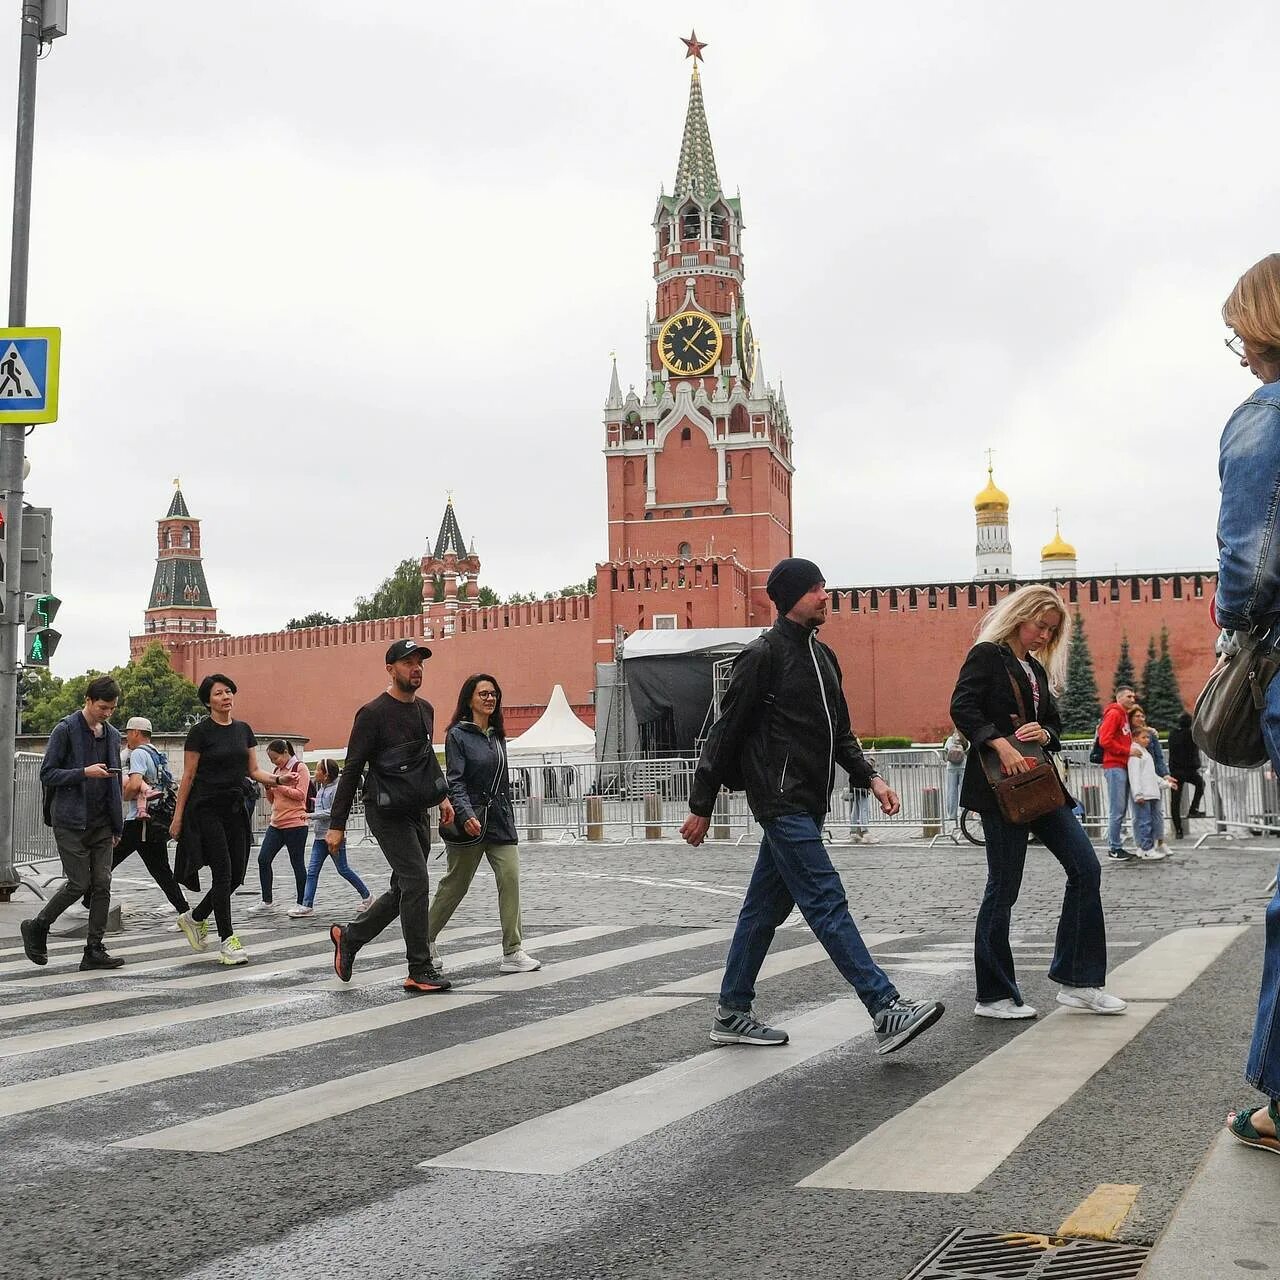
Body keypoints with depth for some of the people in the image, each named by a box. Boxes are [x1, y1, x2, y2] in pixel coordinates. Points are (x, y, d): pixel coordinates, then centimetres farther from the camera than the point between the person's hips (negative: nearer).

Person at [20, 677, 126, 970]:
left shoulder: (112, 735, 13)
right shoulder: (65, 730, -7)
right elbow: (47, 774, -9)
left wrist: (117, 825, 15)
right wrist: (84, 772, -20)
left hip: (101, 824, 6)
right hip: (71, 822, -6)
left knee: (102, 884, 0)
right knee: (79, 883, -6)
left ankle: (94, 950, 5)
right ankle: (36, 927, 16)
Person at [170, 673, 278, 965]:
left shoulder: (243, 730, 10)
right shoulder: (200, 732, -7)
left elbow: (253, 771, 12)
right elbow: (188, 777, -6)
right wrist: (178, 817, -8)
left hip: (235, 809, 6)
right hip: (206, 809, -6)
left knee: (236, 875, 5)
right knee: (223, 872, -10)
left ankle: (194, 918, 26)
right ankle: (227, 939, -4)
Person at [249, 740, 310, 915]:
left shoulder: (300, 768, -5)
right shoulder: (277, 770, 17)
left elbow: (300, 794, -14)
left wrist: (278, 785, -15)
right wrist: (269, 788, 2)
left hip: (295, 823, -7)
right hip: (276, 823, 7)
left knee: (297, 863, 1)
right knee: (263, 859, -2)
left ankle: (301, 903, 11)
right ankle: (267, 902, 5)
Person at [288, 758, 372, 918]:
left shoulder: (336, 789, -13)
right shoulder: (320, 789, 14)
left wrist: (311, 816, -19)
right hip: (320, 836, 8)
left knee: (343, 869, 0)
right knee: (312, 870, -1)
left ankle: (367, 897, 14)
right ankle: (306, 905, -3)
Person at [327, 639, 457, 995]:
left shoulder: (425, 710, 12)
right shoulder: (373, 713, -11)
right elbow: (351, 770, -11)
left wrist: (441, 796, 12)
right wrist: (337, 825, -12)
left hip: (417, 812, 8)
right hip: (386, 812, -8)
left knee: (404, 890, 11)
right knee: (416, 883, -14)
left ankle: (349, 936, 30)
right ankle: (420, 972, -9)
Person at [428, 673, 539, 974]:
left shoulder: (497, 735, 14)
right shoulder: (457, 734, -6)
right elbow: (455, 781, -13)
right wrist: (466, 815, -27)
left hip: (500, 818, 6)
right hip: (470, 821, -6)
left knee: (510, 878, -7)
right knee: (456, 884, 4)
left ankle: (512, 952, -7)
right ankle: (426, 941, 23)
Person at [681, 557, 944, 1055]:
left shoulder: (823, 657, 17)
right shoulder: (763, 655, -9)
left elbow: (841, 733, 24)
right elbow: (726, 733, -8)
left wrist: (870, 778, 8)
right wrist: (701, 807, -7)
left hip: (807, 806, 9)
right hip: (781, 803, -9)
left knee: (766, 908, 13)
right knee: (827, 903, -12)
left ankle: (732, 1014, 21)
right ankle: (887, 1012, -16)